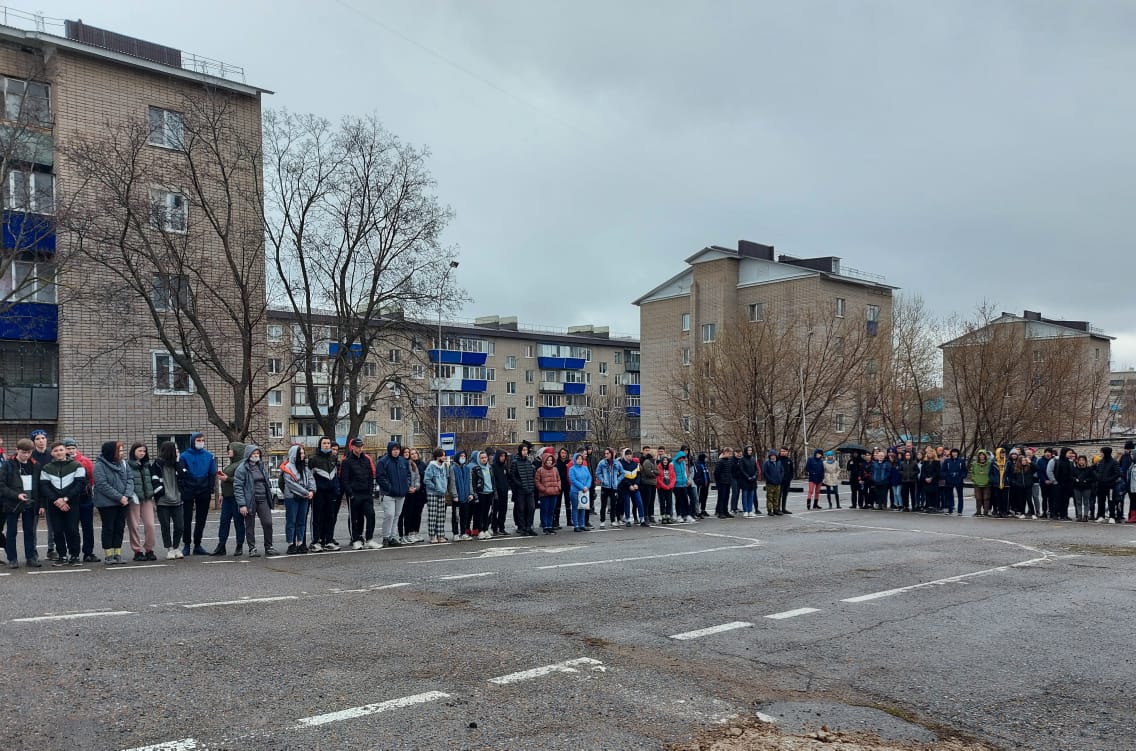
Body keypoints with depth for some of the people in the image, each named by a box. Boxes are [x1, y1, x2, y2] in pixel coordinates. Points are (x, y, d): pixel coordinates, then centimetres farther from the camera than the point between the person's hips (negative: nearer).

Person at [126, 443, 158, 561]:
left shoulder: (147, 465, 16)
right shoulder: (127, 465, -5)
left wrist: (152, 494, 14)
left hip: (147, 498, 5)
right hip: (134, 499, -5)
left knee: (150, 525, -2)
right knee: (134, 526, 1)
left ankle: (149, 550, 9)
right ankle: (137, 551, 9)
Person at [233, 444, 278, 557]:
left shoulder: (261, 466, 13)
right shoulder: (242, 468, -7)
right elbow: (237, 487, -10)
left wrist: (269, 496, 14)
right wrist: (242, 504, -16)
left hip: (263, 500, 5)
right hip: (250, 501, -5)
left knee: (268, 523, -1)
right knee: (250, 526, 4)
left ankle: (269, 547, 9)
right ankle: (252, 549, 13)